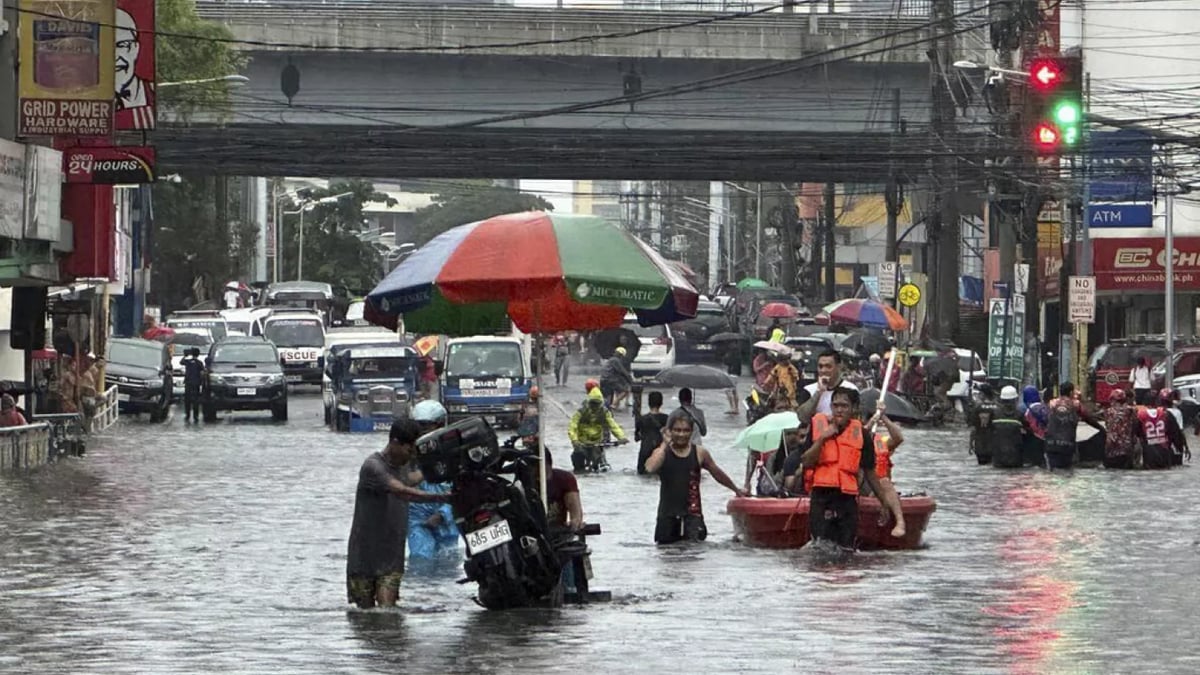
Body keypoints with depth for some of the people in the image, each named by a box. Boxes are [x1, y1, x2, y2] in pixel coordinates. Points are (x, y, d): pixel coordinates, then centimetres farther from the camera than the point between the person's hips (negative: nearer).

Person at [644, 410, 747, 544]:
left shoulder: (699, 453, 1)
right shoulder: (662, 452, -2)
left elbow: (717, 474, 16)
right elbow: (650, 468, -23)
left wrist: (736, 490, 26)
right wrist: (665, 445, -16)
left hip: (692, 512, -1)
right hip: (667, 513, 1)